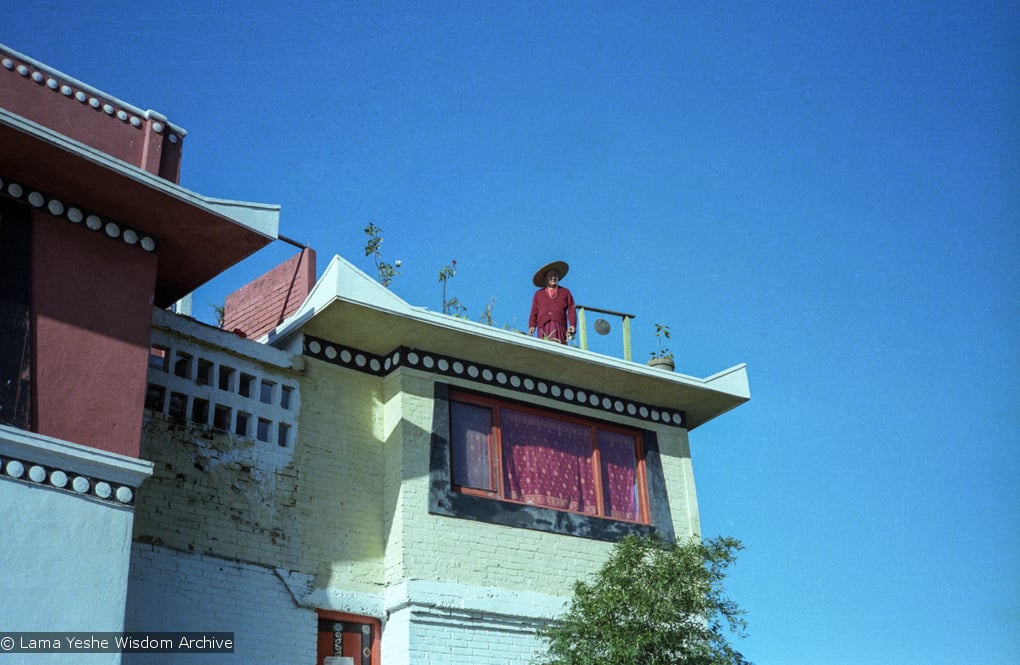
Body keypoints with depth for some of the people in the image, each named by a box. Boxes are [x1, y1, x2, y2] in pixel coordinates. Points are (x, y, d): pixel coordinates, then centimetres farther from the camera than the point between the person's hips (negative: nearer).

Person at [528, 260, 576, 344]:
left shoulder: (565, 292, 22)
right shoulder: (538, 294, 25)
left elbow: (571, 310, 12)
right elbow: (534, 312, 18)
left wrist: (572, 325, -3)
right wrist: (532, 326, 2)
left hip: (560, 327, -1)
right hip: (544, 327, 1)